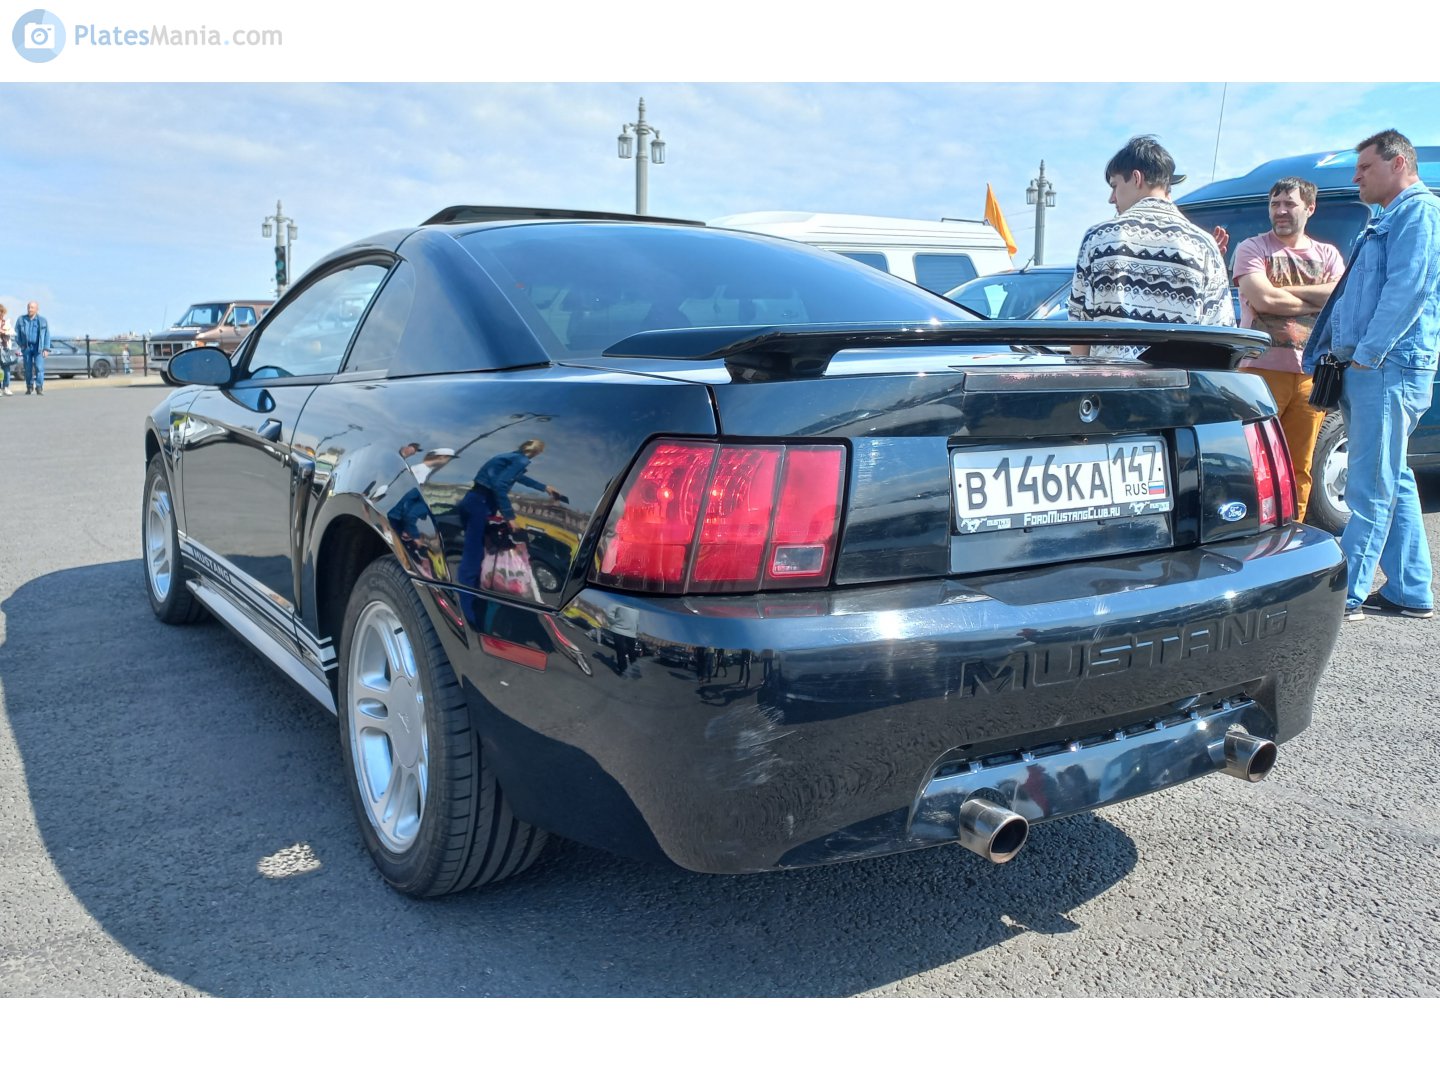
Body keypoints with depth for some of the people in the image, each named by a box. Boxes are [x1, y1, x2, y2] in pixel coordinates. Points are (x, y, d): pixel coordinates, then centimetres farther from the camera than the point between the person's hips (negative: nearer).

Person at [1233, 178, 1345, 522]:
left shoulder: (1327, 254, 17)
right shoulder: (1252, 248, 5)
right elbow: (1264, 300, -12)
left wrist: (1284, 292, -7)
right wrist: (1319, 299, 0)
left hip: (1310, 374, 4)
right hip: (1263, 369, -4)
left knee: (1300, 467, 7)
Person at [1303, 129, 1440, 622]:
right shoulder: (1388, 221, 24)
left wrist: (1366, 353, -20)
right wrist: (1340, 358, 19)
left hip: (1388, 367, -10)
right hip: (1370, 367, 10)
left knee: (1371, 486, -9)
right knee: (1392, 481, 12)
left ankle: (1346, 595, -6)